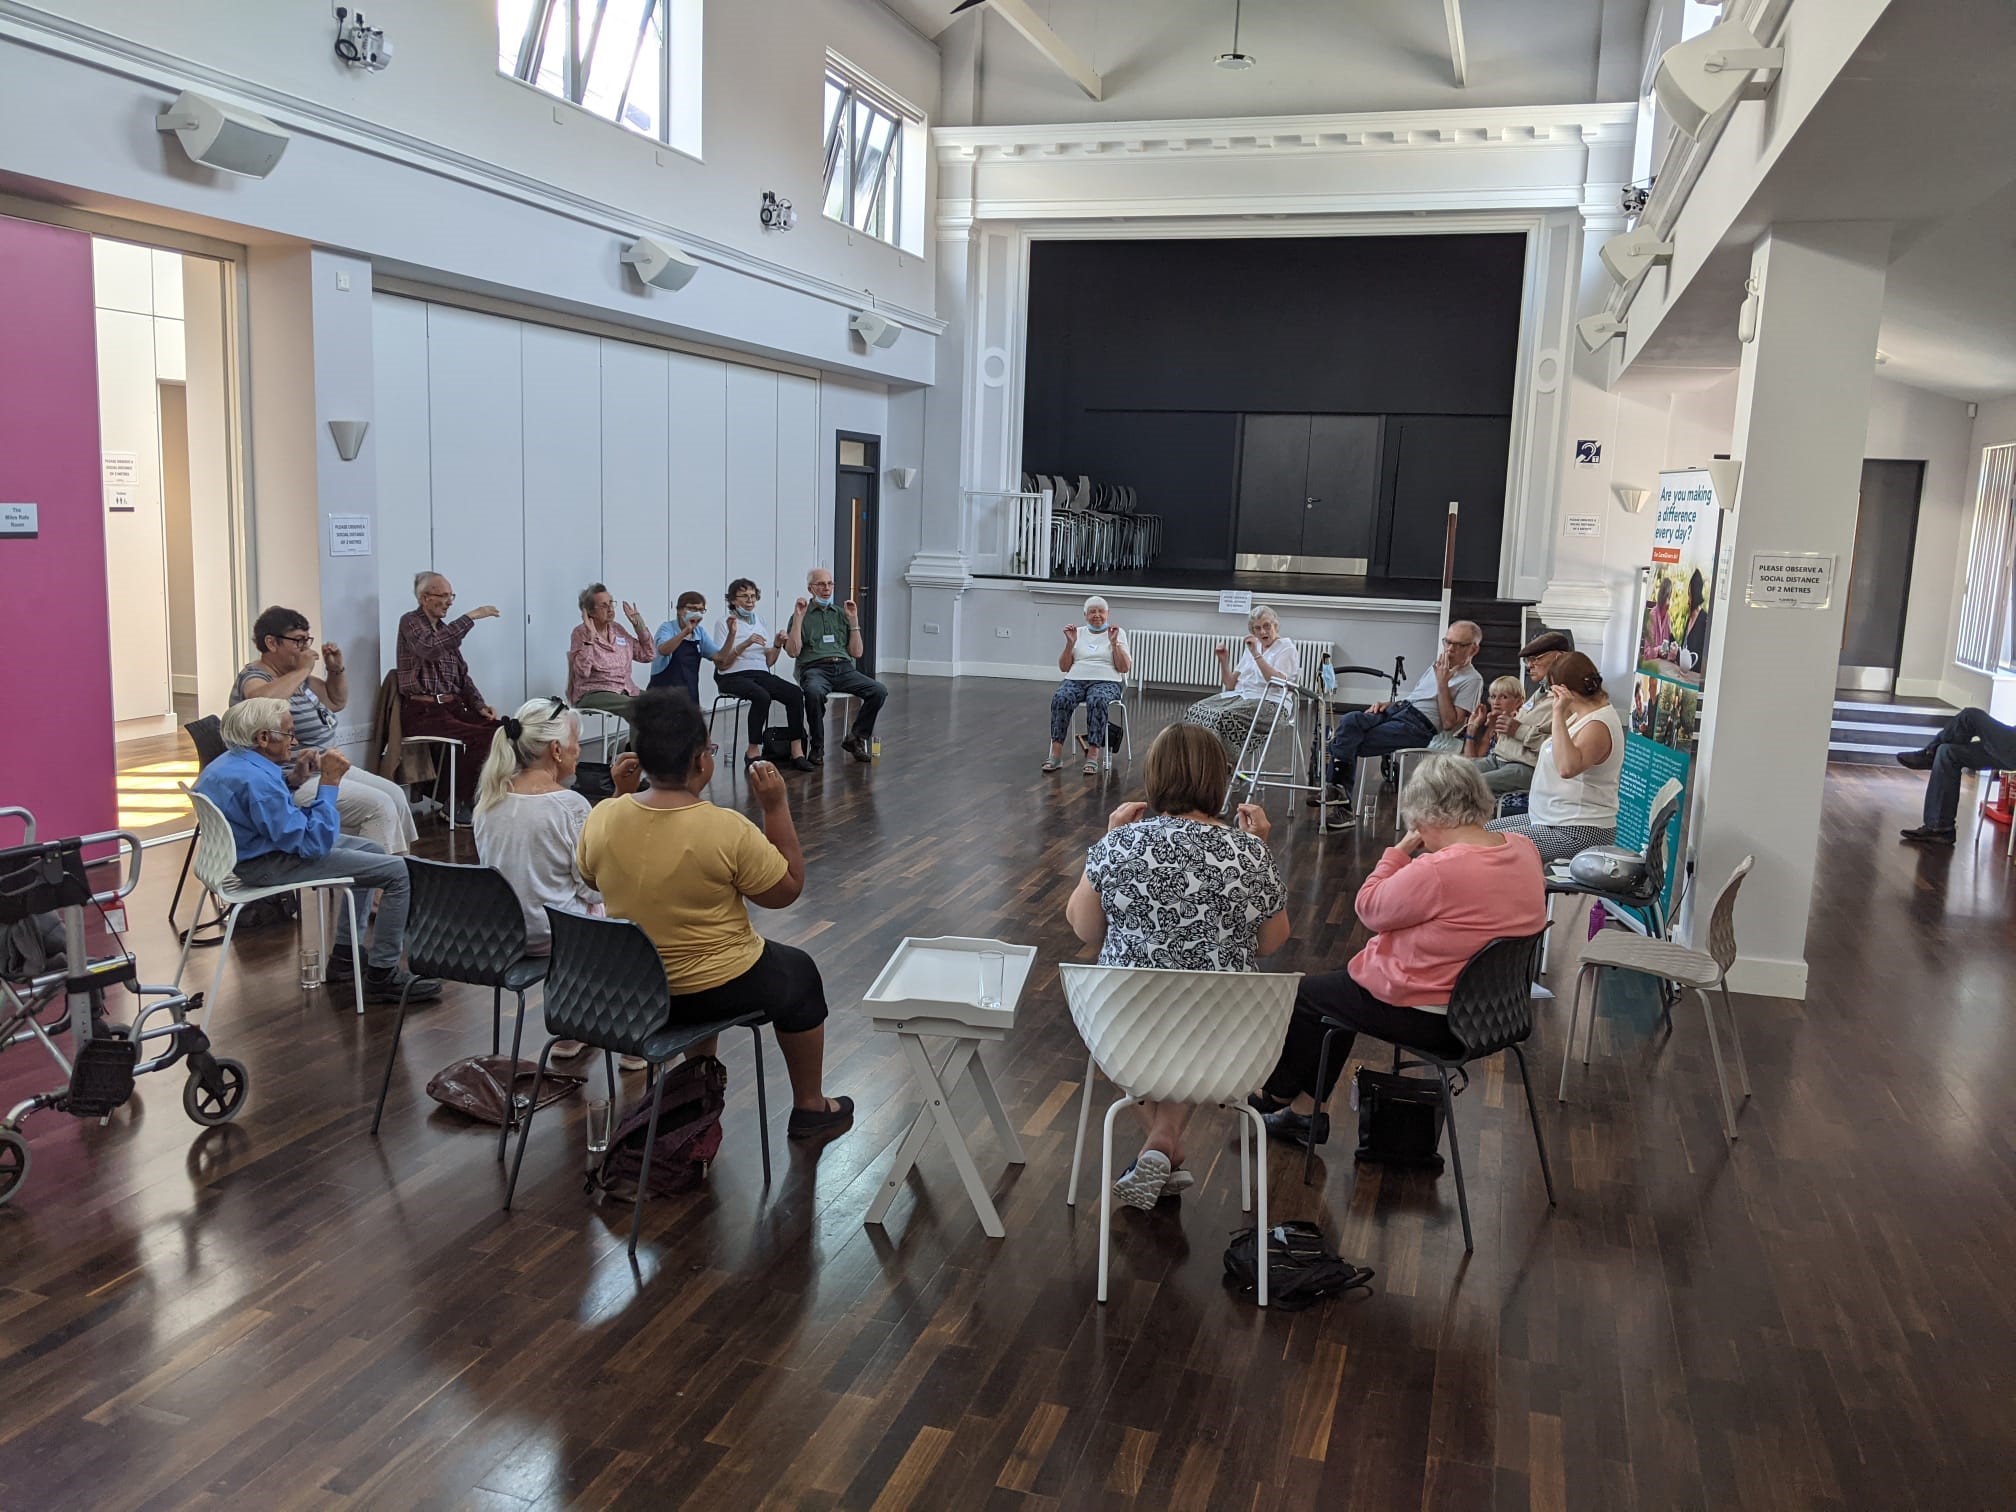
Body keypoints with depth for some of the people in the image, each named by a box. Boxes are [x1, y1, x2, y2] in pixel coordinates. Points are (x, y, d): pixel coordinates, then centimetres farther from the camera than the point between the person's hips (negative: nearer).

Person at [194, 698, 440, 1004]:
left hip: (254, 850, 11)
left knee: (373, 852, 24)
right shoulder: (256, 780, -27)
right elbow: (313, 844, -26)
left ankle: (344, 957, 27)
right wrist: (329, 783, -22)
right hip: (268, 866, -11)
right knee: (397, 872, -14)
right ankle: (382, 976, -5)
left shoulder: (225, 764, 5)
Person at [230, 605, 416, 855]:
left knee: (395, 795, 3)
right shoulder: (254, 676, -14)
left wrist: (337, 669, 8)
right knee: (378, 806, -20)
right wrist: (302, 671, -28)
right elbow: (261, 701, -40)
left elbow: (336, 701, 25)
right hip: (294, 783, -10)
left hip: (326, 769, 10)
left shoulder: (298, 677, 11)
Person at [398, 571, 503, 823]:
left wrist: (479, 705, 5)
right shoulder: (410, 622, -1)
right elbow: (430, 648, -23)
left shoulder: (446, 629, 21)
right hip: (422, 712, -7)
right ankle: (460, 804, -12)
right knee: (480, 736, -28)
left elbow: (463, 676, 22)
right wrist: (470, 618, -23)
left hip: (452, 707, 7)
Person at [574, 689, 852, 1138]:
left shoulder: (601, 818, -13)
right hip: (715, 992, -5)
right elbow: (787, 891, -12)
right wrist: (776, 806, -11)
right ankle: (809, 1107, 34)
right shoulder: (728, 830, -27)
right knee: (798, 973, 24)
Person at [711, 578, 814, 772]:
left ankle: (797, 752, -22)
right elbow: (721, 663, -9)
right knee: (762, 696, -36)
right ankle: (753, 752, -24)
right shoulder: (725, 623, 0)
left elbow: (769, 661, 14)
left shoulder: (761, 623, 17)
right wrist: (745, 643, -18)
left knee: (795, 693, -22)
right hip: (733, 676, -5)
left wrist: (778, 645, -5)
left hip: (761, 674, 5)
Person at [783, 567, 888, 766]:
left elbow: (857, 653, 15)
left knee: (879, 691, -23)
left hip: (844, 668, 4)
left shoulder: (841, 614, 23)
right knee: (814, 692, -40)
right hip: (815, 669, -4)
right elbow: (792, 652, -1)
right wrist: (798, 618, -5)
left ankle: (855, 738, -7)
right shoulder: (801, 615, 13)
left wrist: (853, 619, 9)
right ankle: (817, 747, -22)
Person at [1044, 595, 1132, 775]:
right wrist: (1070, 643, -3)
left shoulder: (1118, 633, 10)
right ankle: (1056, 753, -34)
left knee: (1097, 701, -39)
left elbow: (1124, 668, 0)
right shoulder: (1078, 633, 16)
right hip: (1076, 679, 2)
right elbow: (1064, 667, 10)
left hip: (1106, 681, -2)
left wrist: (1114, 642, -10)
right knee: (1059, 699, -33)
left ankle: (1092, 756, -40)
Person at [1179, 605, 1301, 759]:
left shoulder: (1286, 648, 2)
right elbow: (1230, 684, 19)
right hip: (1241, 695, 7)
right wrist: (1224, 660, 4)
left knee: (1222, 716, -33)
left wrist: (1256, 654, -18)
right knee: (1194, 711, -17)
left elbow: (1278, 682, -17)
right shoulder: (1252, 648, 22)